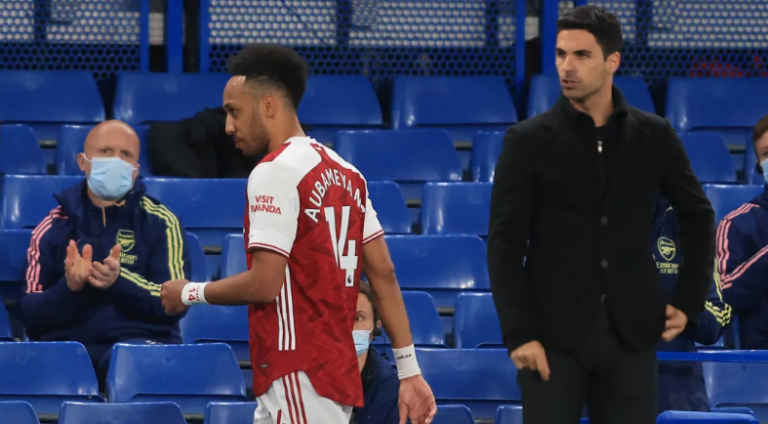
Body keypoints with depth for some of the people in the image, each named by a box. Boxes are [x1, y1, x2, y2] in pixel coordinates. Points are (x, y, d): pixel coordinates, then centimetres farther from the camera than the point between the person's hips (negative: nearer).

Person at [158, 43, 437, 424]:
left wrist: (190, 293, -1)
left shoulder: (275, 172, -12)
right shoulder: (344, 173, 15)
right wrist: (409, 369, 11)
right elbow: (383, 275, 12)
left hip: (300, 379, -9)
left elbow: (264, 283, -17)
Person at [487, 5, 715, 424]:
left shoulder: (654, 136, 6)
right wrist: (518, 334, -12)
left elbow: (698, 216, 18)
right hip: (554, 332, -2)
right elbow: (505, 244, -4)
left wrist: (689, 301, 10)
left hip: (631, 331, 2)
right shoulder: (528, 140, -1)